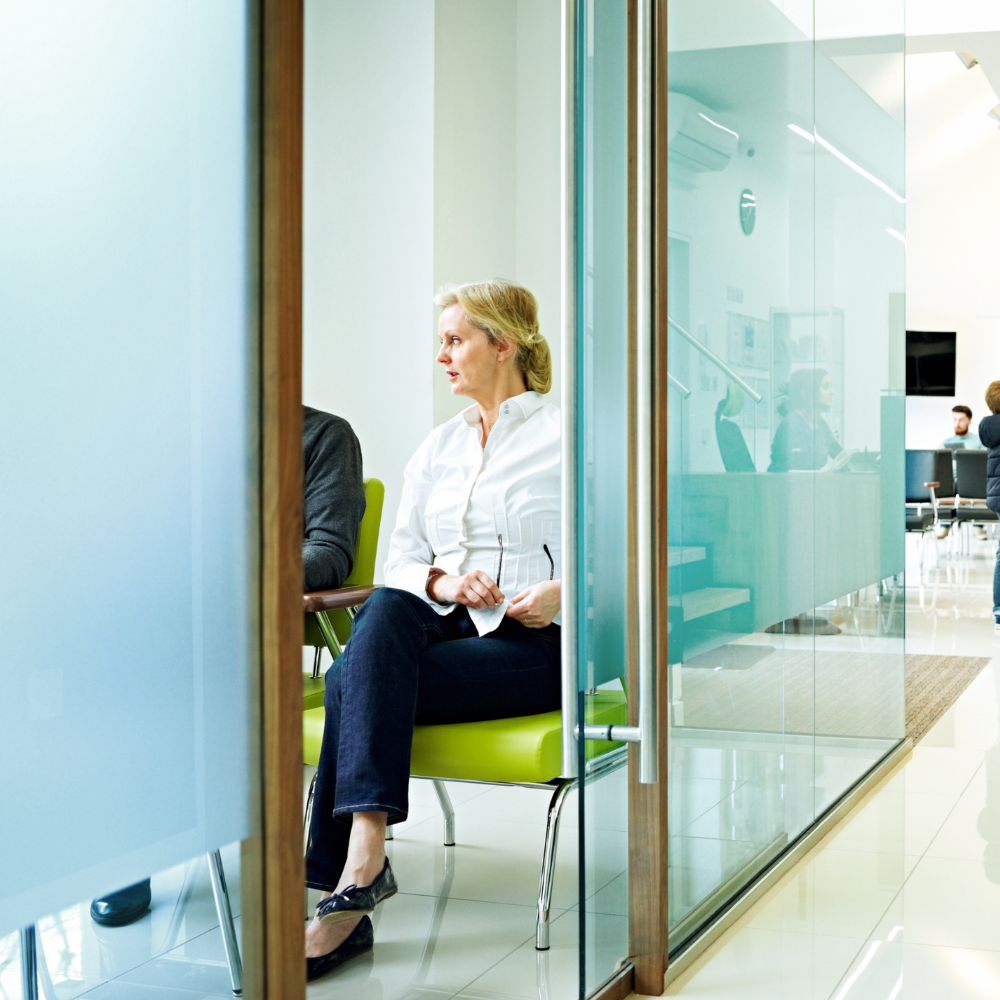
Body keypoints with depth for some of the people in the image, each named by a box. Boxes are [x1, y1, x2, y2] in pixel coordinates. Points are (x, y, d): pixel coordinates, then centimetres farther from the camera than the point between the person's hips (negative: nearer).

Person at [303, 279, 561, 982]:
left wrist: (563, 591, -19)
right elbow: (401, 559, 15)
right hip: (442, 624, 5)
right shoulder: (439, 445, 21)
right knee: (384, 613, -32)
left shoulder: (566, 435, 4)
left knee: (357, 684, -27)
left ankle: (346, 891, -26)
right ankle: (364, 854, -40)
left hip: (535, 639, -5)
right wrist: (438, 579, -7)